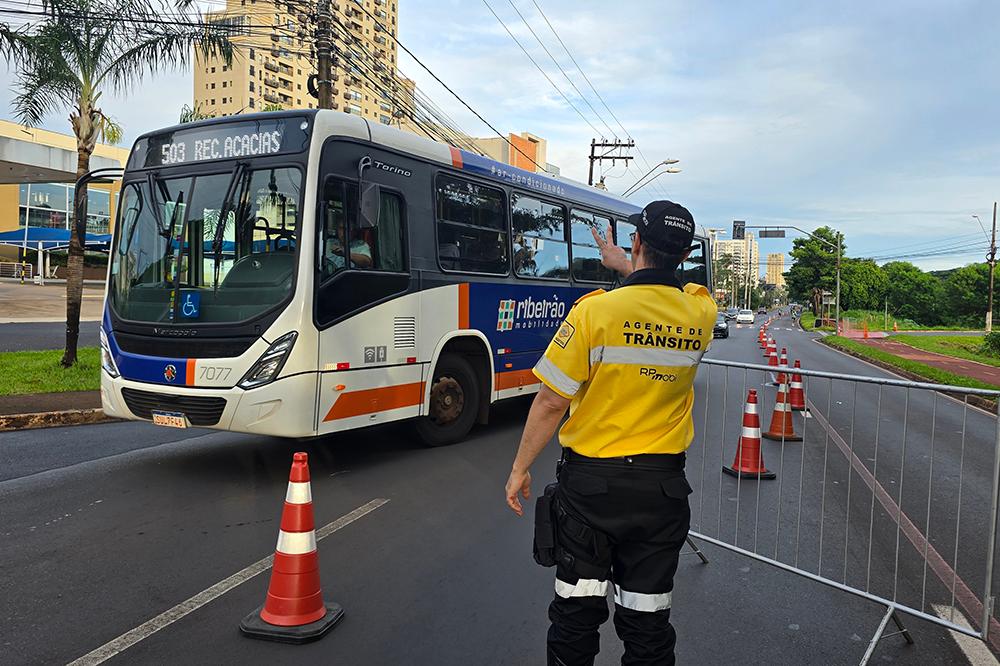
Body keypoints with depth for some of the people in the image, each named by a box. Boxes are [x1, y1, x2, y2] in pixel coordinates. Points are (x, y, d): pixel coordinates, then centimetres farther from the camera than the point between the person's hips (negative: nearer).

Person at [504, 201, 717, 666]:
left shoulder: (595, 310, -17)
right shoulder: (700, 315, -4)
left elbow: (551, 403, -14)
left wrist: (520, 468, -2)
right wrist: (623, 264, 33)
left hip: (590, 480, -3)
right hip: (663, 487, 3)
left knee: (577, 609, 15)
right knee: (647, 618, 16)